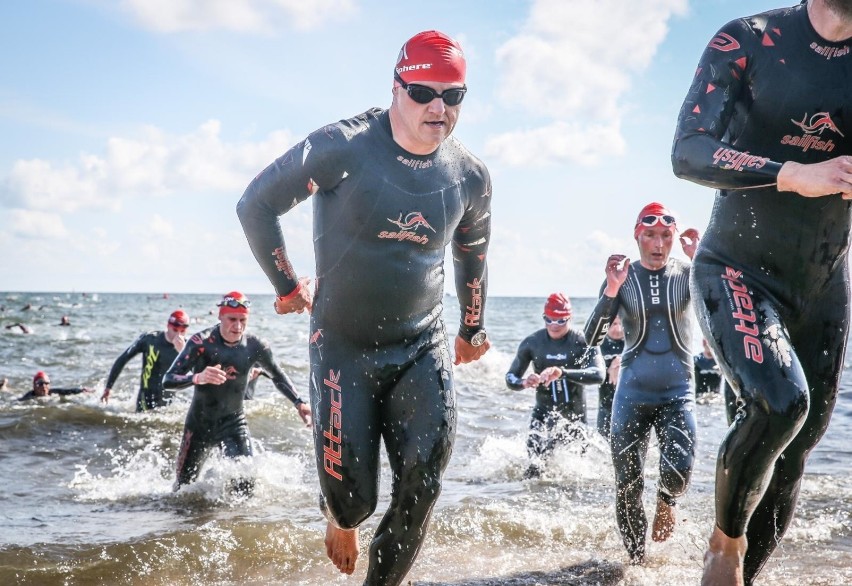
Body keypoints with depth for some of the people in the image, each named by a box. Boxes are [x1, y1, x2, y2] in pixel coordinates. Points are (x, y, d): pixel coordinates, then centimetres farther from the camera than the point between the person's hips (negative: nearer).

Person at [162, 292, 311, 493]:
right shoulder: (201, 342, -21)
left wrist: (298, 403, -3)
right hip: (200, 423, -1)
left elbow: (277, 376, 9)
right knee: (184, 486, 12)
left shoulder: (255, 346, -11)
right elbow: (168, 380, -26)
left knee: (246, 484, -17)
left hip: (234, 423, 1)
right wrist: (198, 377, -45)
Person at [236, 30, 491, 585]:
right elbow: (256, 205, -7)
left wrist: (473, 329, 28)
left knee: (421, 485, -12)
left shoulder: (471, 175, -1)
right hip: (344, 347, -3)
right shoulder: (344, 147, -16)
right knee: (353, 497, 1)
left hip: (424, 347, 3)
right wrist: (288, 287, 0)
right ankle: (342, 521, 41)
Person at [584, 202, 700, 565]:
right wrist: (612, 289, -24)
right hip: (632, 393, 1)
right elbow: (592, 338, -10)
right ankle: (636, 559, 23)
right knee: (628, 486, 3)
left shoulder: (688, 274, -2)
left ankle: (666, 501, 13)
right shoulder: (622, 277, -3)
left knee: (678, 469, -23)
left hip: (678, 392, -1)